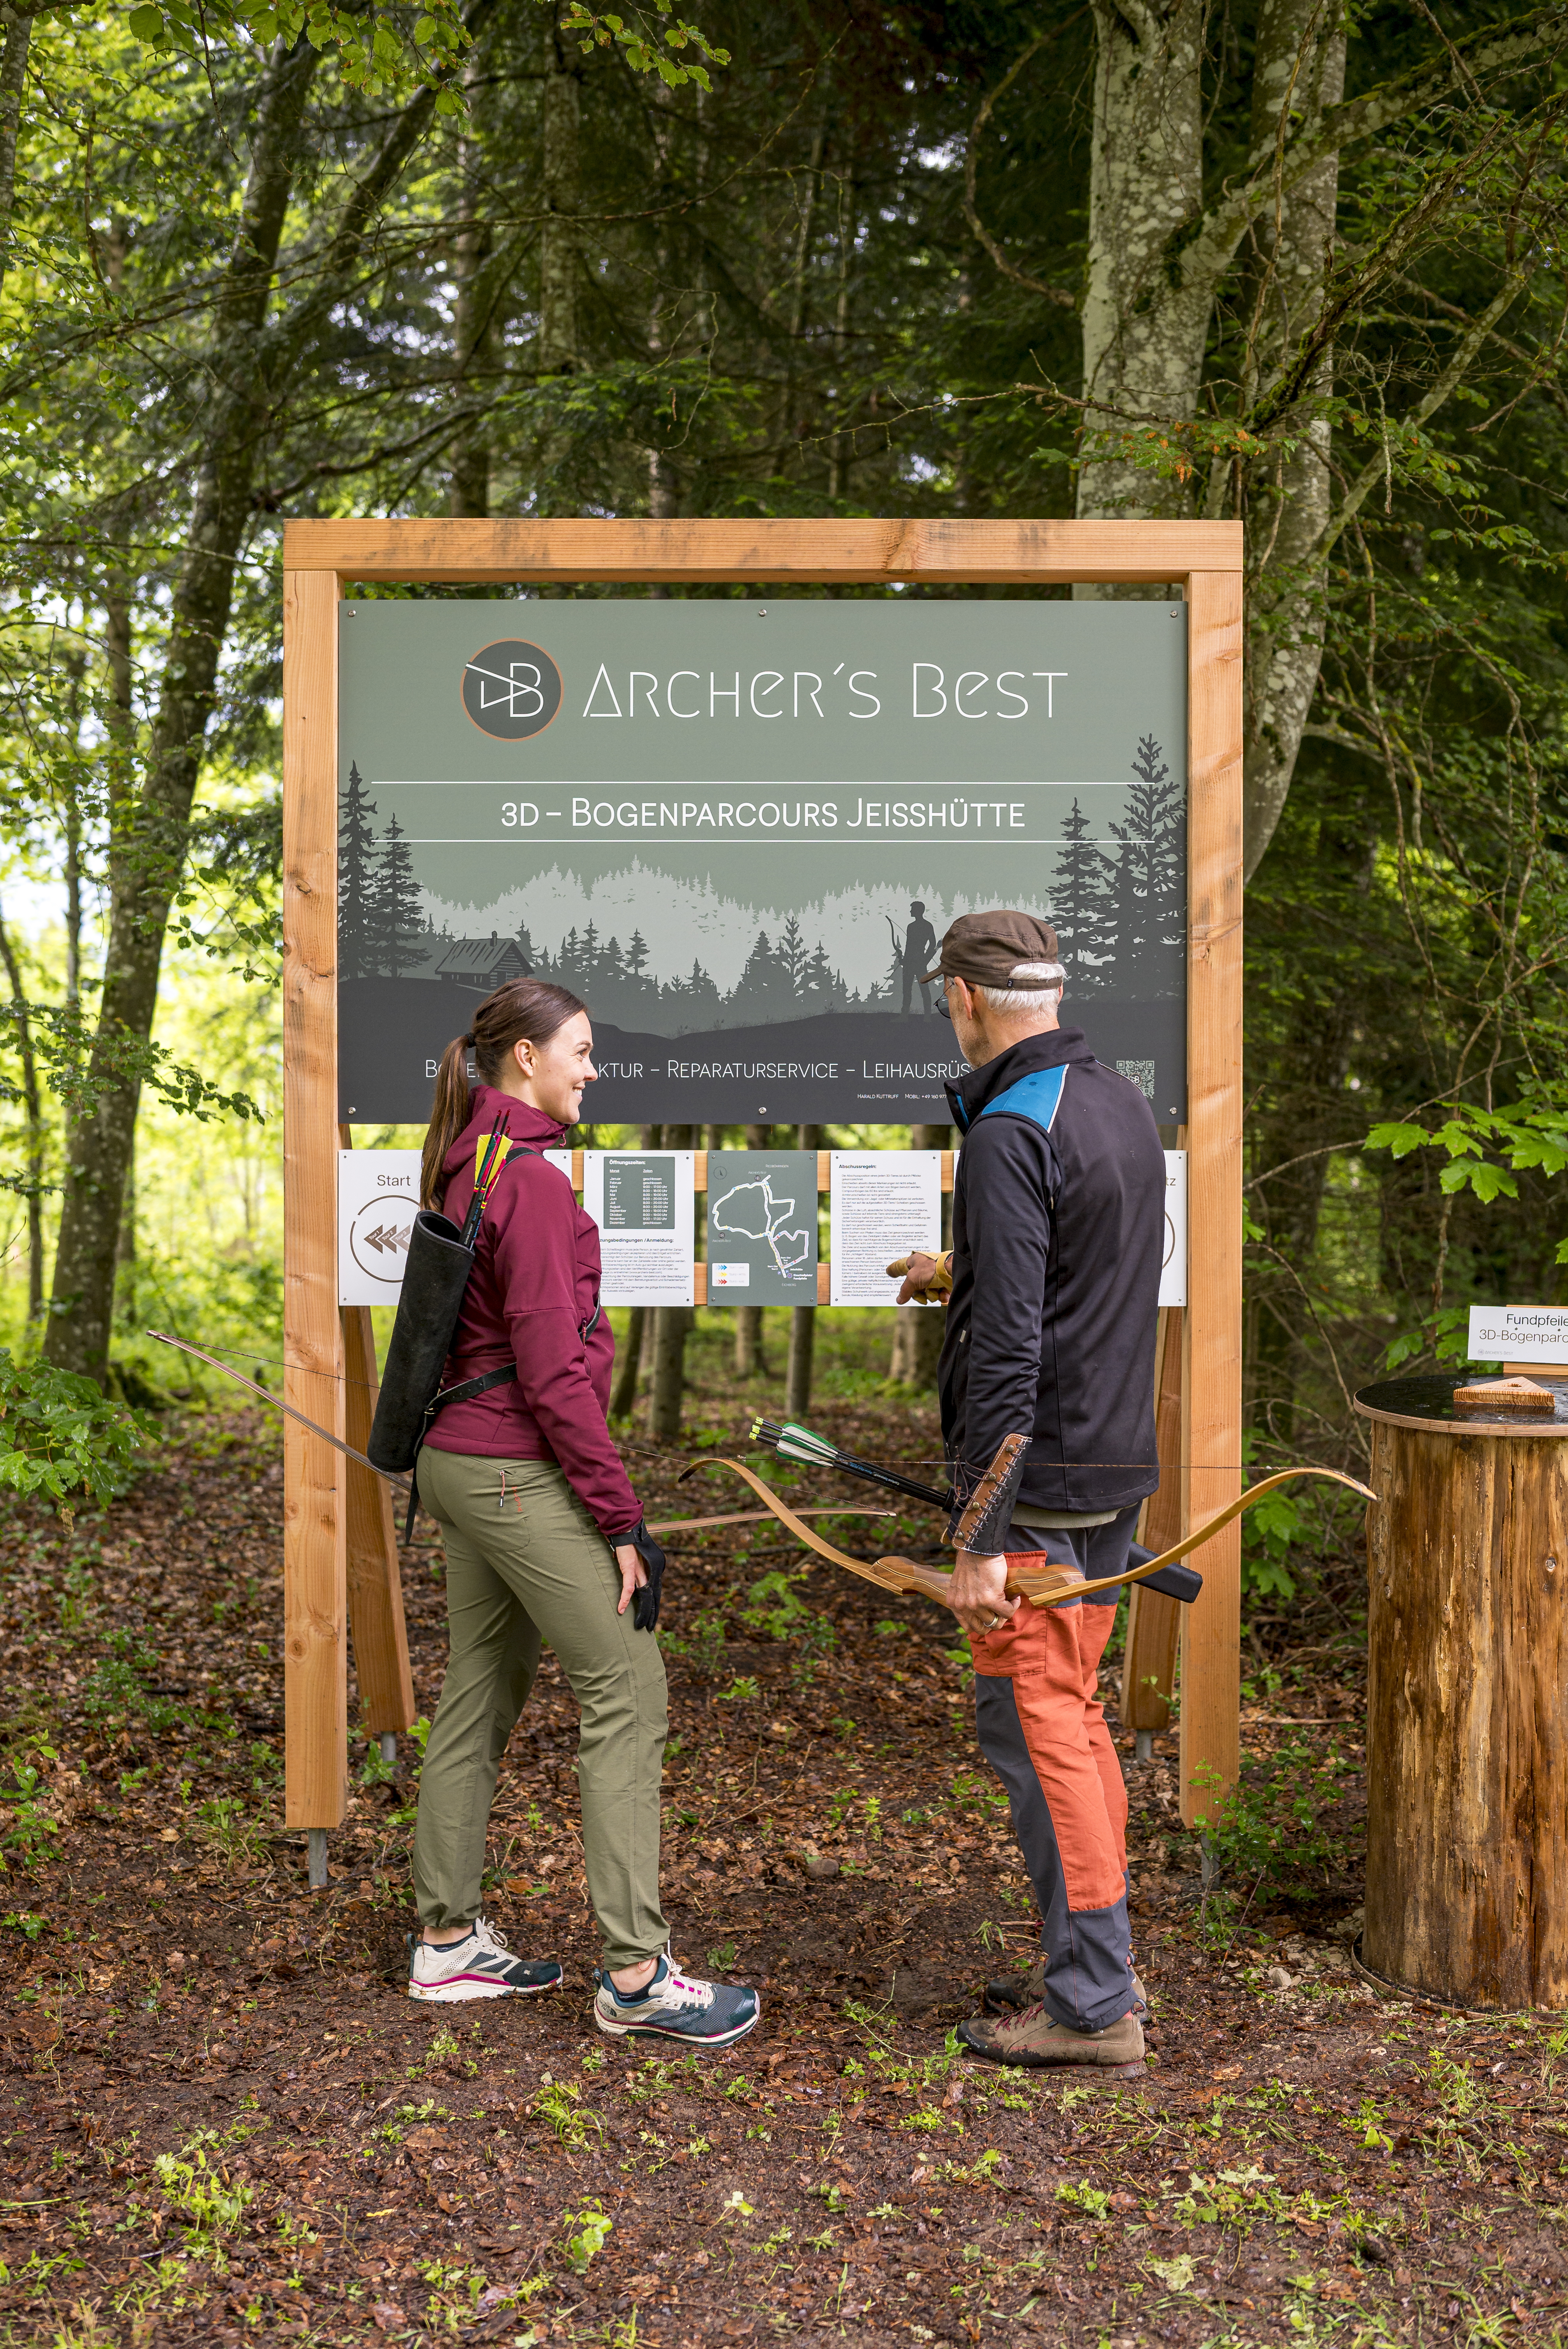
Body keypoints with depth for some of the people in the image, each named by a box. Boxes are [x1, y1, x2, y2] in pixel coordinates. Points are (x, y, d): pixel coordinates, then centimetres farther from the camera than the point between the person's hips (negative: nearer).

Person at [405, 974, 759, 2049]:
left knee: (481, 1698, 16)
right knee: (627, 1698, -3)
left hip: (460, 1465, 10)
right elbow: (553, 1371, -20)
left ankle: (449, 1941, 26)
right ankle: (636, 1973, 1)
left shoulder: (464, 1170, 12)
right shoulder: (531, 1179, -17)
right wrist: (621, 1517, -16)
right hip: (524, 1476, -10)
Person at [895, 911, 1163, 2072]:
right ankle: (1099, 1959, 27)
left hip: (1042, 1474, -9)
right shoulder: (1123, 1104, 10)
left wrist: (980, 1540, -22)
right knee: (1075, 1710, 18)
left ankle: (1092, 2005, 7)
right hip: (1120, 1460, 9)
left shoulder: (1010, 1134, -19)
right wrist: (966, 1270, 41)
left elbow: (1009, 1350, -24)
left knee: (1034, 1726, -1)